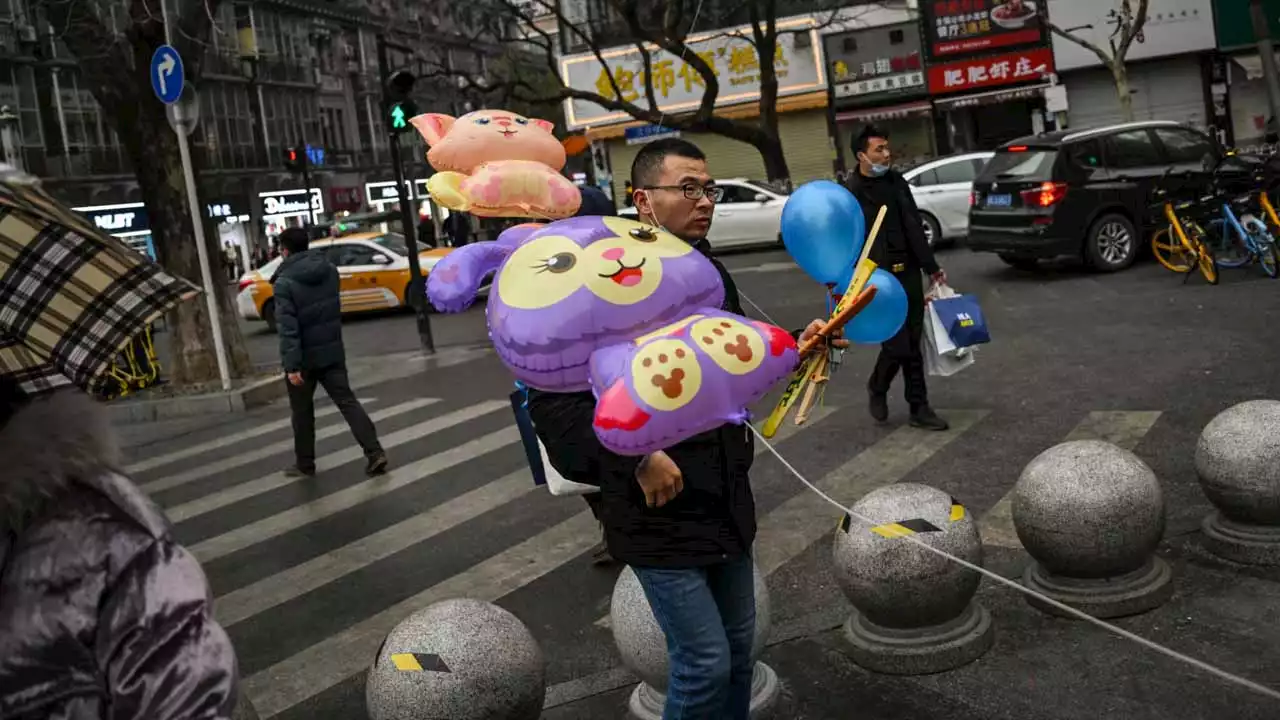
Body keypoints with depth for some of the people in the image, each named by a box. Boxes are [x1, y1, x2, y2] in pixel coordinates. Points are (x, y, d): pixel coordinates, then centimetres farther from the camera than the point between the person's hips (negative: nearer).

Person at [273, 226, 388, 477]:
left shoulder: (284, 282, -16)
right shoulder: (330, 270, 3)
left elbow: (287, 328, -22)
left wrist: (291, 364, -22)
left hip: (304, 357, -4)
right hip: (332, 351, 5)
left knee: (302, 412, 11)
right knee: (347, 401, 4)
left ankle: (305, 464, 23)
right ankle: (375, 453, -7)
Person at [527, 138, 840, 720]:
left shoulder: (711, 273, 7)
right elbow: (553, 399, -22)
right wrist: (638, 459, -24)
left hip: (725, 498, 8)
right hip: (658, 509, -8)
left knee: (738, 645, 20)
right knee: (705, 663, -1)